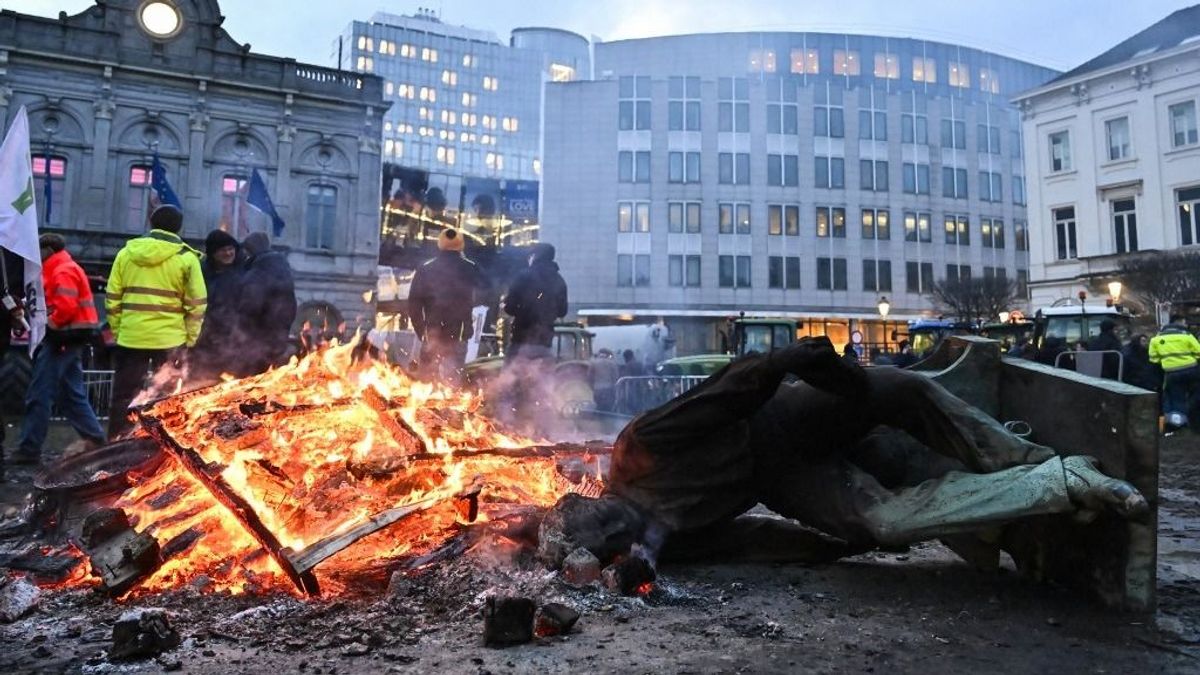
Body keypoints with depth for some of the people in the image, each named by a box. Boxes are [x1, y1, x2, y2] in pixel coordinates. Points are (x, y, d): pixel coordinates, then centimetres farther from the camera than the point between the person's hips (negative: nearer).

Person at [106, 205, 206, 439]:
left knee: (124, 397, 12)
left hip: (131, 338, 3)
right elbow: (197, 304, -4)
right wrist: (190, 339, 4)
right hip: (169, 339, -2)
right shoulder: (186, 258, -3)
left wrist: (117, 331, 15)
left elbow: (112, 298, 7)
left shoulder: (126, 253, 7)